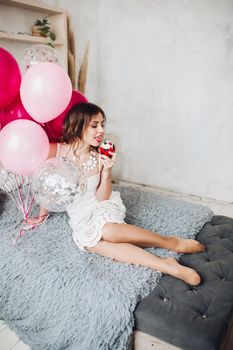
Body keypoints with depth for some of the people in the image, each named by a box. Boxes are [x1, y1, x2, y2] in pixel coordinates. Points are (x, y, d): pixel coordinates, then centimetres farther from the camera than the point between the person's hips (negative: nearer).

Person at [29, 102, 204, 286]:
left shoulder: (100, 158, -11)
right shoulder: (57, 151, -11)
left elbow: (102, 198, -10)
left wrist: (107, 171, -25)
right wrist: (43, 214, 14)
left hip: (104, 207, -1)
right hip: (80, 217, 1)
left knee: (106, 231, -36)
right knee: (86, 239, -33)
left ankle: (173, 243, -23)